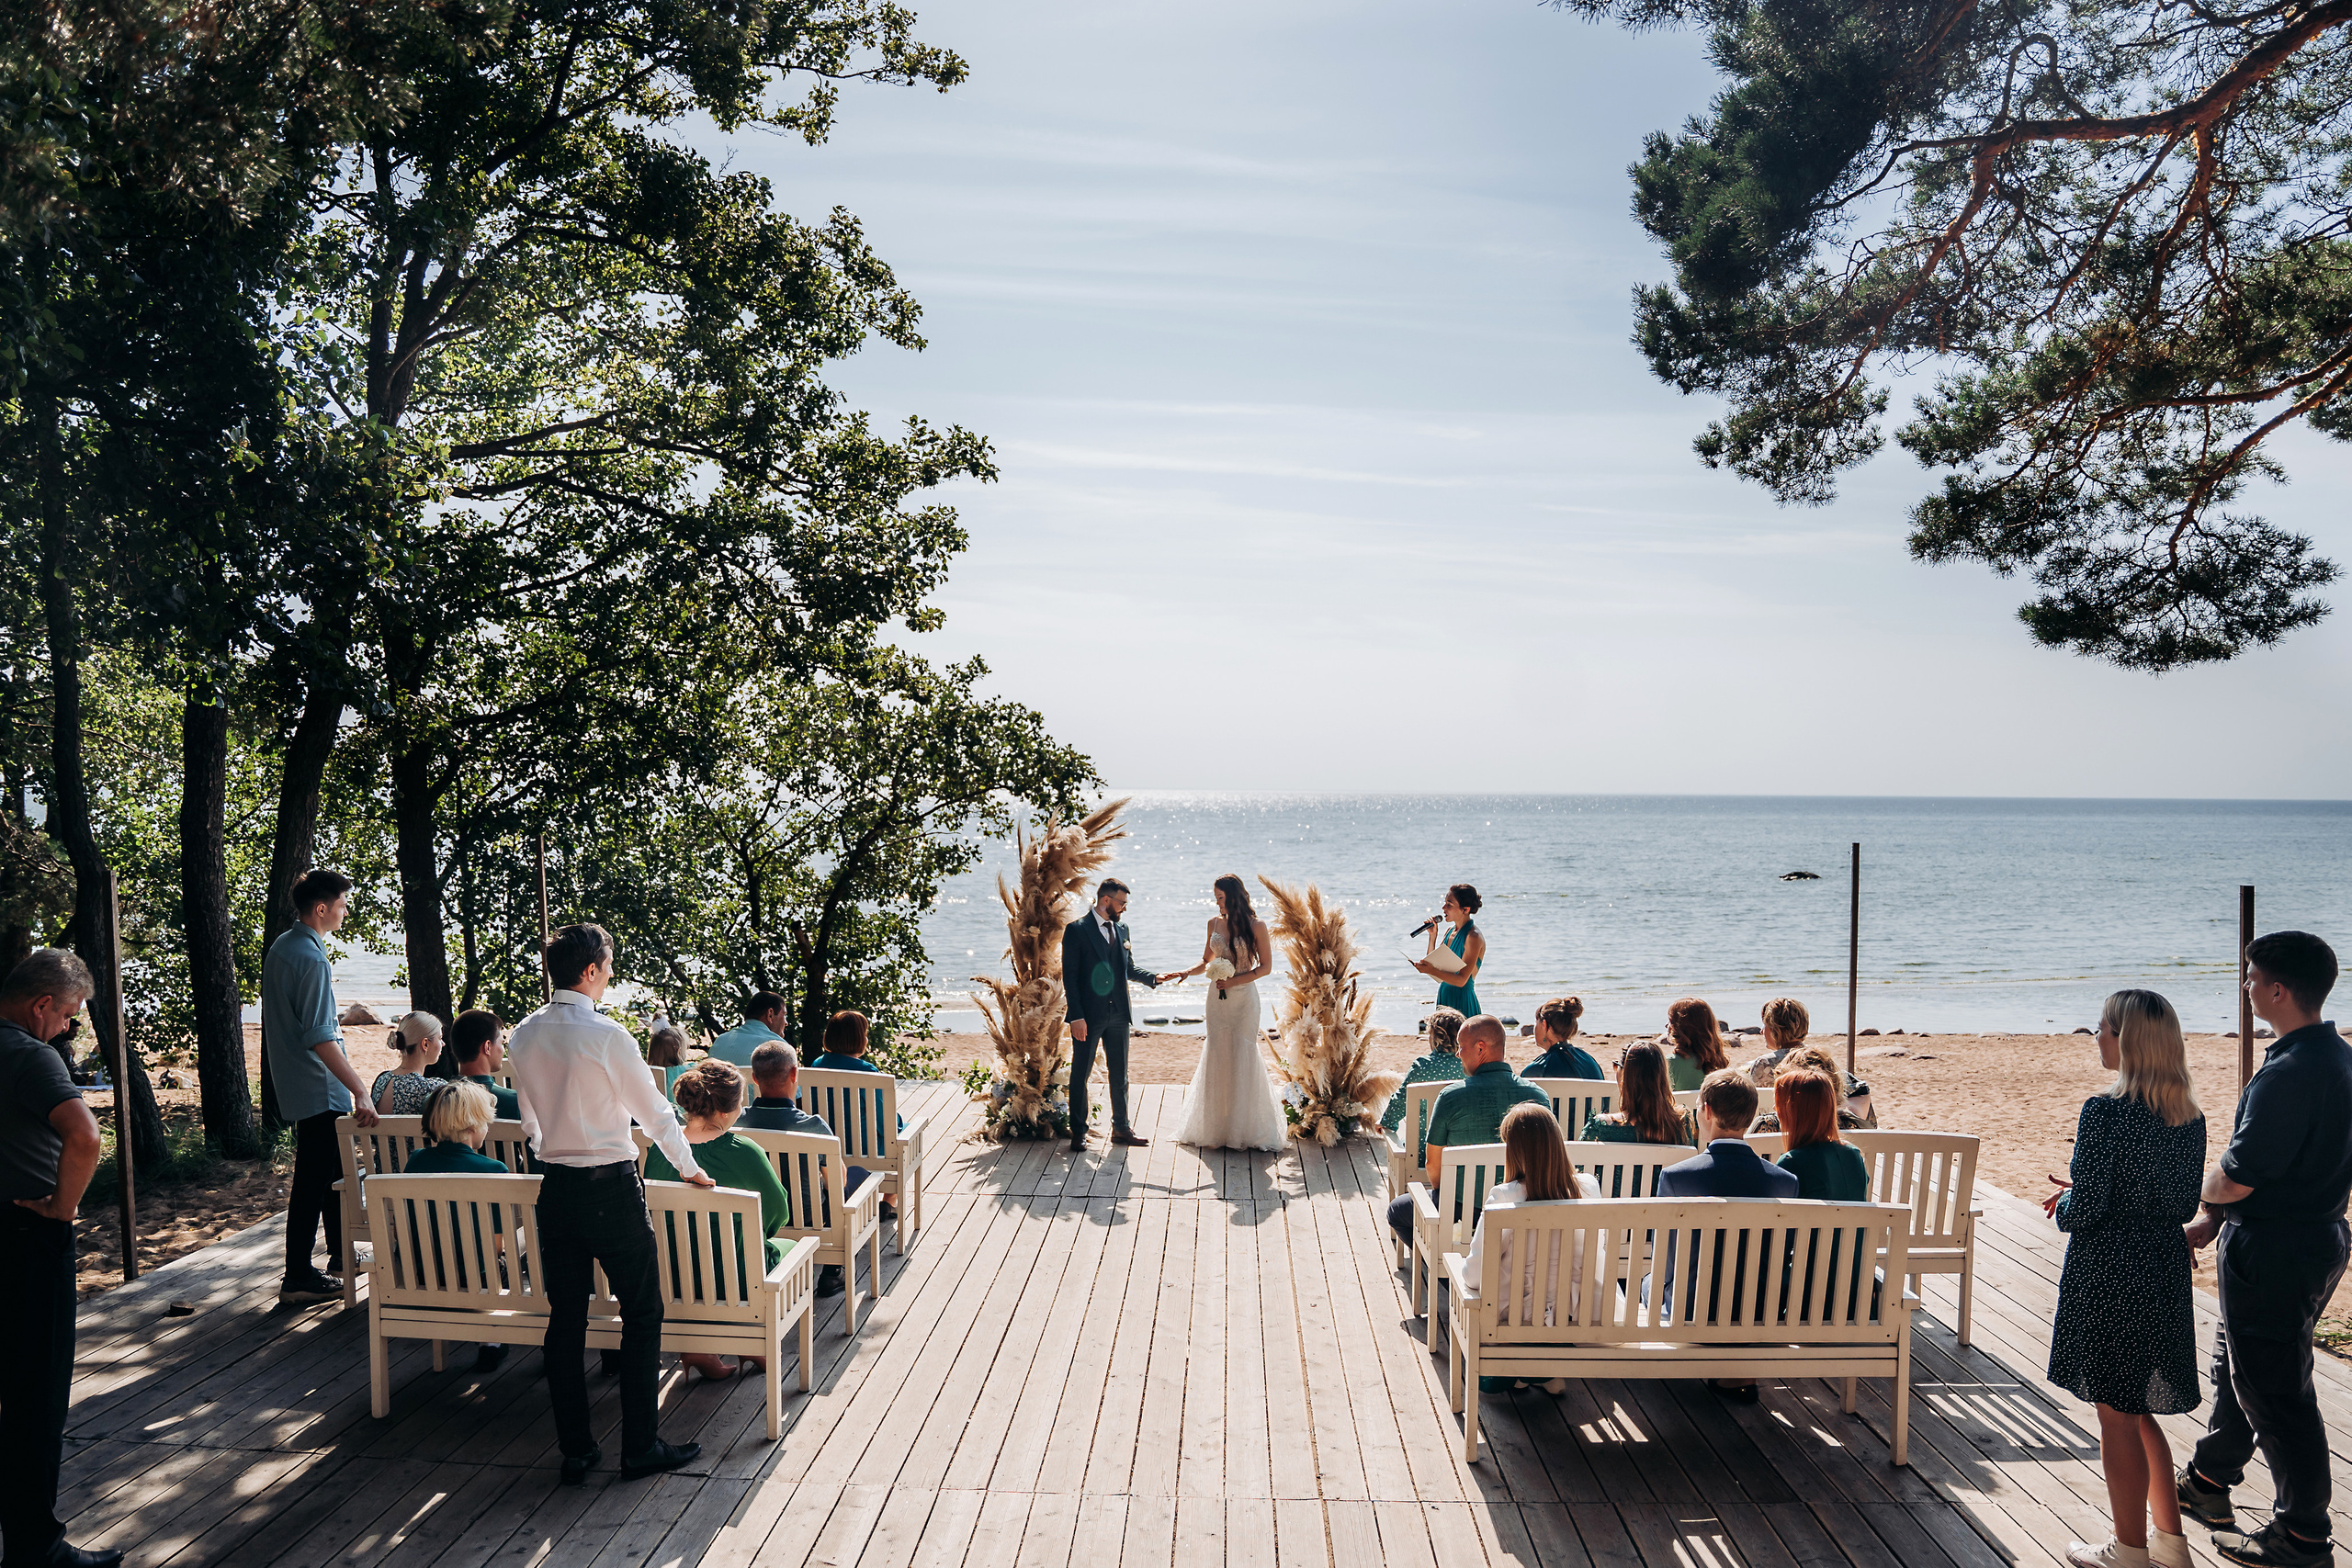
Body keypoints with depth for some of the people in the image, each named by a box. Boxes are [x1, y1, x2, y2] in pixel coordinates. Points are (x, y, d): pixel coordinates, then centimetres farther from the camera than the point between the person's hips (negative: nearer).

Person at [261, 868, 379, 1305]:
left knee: (332, 1167, 21)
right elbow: (319, 1039, -27)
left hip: (295, 1084, 10)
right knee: (313, 1179, -4)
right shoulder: (311, 959, -22)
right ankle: (298, 1279, 2)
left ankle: (340, 1253, 35)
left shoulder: (280, 947, 9)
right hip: (318, 1088, -10)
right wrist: (361, 1092, -29)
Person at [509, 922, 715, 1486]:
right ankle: (640, 1447, 10)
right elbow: (653, 1111, -7)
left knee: (565, 1318, 11)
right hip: (612, 1187, -6)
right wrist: (690, 1168, 7)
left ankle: (575, 1450, 18)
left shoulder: (525, 1035, 2)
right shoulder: (607, 1036, -17)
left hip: (555, 1186, 6)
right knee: (642, 1314, 6)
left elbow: (529, 1119, 14)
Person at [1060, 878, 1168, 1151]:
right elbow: (1069, 976, -10)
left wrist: (1154, 977, -2)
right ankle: (1078, 1132, 14)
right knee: (1080, 1074, 4)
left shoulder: (1121, 930, 11)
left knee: (1119, 1075, 12)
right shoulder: (1077, 930, -8)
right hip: (1089, 1016, -6)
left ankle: (1121, 1128, 23)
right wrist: (1076, 1016, -16)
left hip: (1118, 1015, 6)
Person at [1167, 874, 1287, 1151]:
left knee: (1242, 1056, -3)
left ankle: (1243, 1127, 6)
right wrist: (1188, 972, -1)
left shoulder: (1256, 926, -6)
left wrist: (1234, 981, -13)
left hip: (1243, 996, -4)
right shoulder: (1215, 923, 7)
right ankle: (1217, 1126, 10)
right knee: (1217, 1056, 3)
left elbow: (1265, 966, -4)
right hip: (1218, 997, 4)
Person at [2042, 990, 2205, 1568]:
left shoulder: (2105, 1113, -20)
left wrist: (2062, 1204, 2)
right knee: (2140, 1411, 21)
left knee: (2117, 1416, 6)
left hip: (2109, 1280, -7)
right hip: (2166, 1276, 7)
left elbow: (2085, 1210, -20)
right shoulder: (2189, 1118, 3)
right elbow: (2186, 1206, 11)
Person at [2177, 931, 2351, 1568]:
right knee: (2236, 1366, 23)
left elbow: (2237, 1178, -24)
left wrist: (2206, 1194, 0)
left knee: (2274, 1392, 4)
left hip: (2272, 1252, -10)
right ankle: (2208, 1485, 39)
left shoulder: (2288, 1074, -27)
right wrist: (2211, 1220, 12)